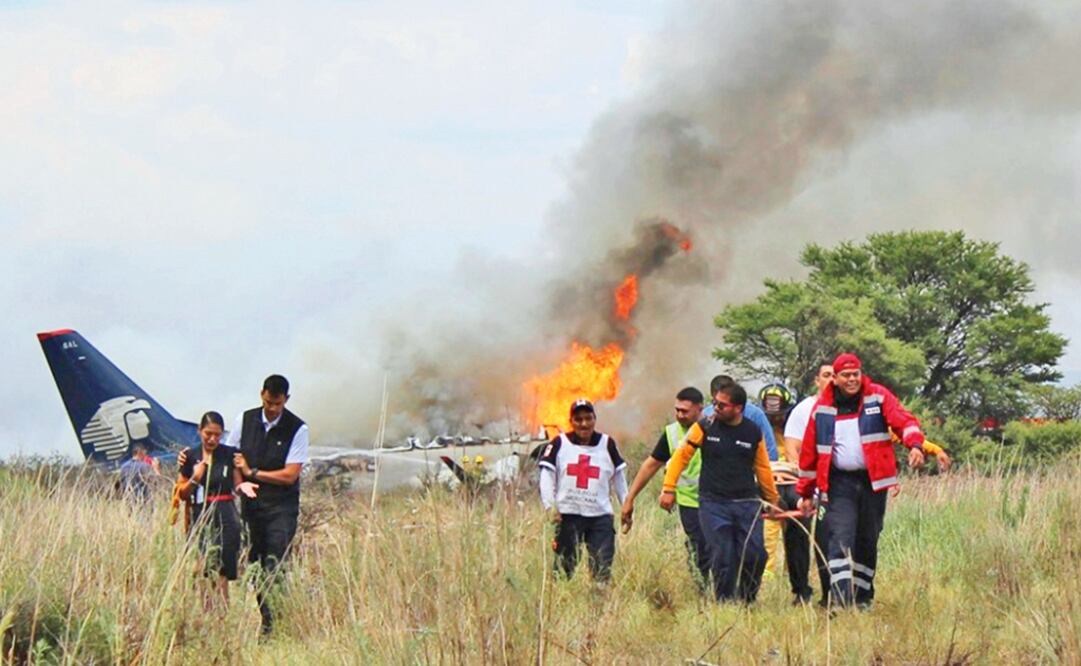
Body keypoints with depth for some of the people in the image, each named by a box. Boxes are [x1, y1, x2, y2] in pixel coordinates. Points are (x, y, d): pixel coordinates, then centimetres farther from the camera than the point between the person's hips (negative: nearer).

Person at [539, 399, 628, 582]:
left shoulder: (607, 444, 9)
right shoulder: (559, 444, 3)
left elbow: (619, 478, 15)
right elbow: (547, 476, 0)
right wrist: (550, 506, -11)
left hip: (601, 516, 1)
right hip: (568, 515, -1)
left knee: (602, 568, -5)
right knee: (565, 566, 2)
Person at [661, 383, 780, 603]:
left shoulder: (754, 433, 5)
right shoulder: (705, 427, 0)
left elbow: (763, 469, 15)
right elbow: (681, 456, 5)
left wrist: (772, 501, 21)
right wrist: (669, 489, 0)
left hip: (747, 503, 1)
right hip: (713, 504, -1)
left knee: (755, 556, -8)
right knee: (723, 558, -10)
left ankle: (746, 602, 11)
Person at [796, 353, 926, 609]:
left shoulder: (878, 397, 1)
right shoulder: (823, 408, 4)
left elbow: (903, 420, -13)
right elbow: (809, 452, 9)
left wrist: (915, 445, -34)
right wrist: (805, 493, 10)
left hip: (873, 480, 1)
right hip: (840, 483, -1)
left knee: (868, 542, 10)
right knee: (841, 541, -13)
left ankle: (863, 599, 23)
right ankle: (841, 601, -19)